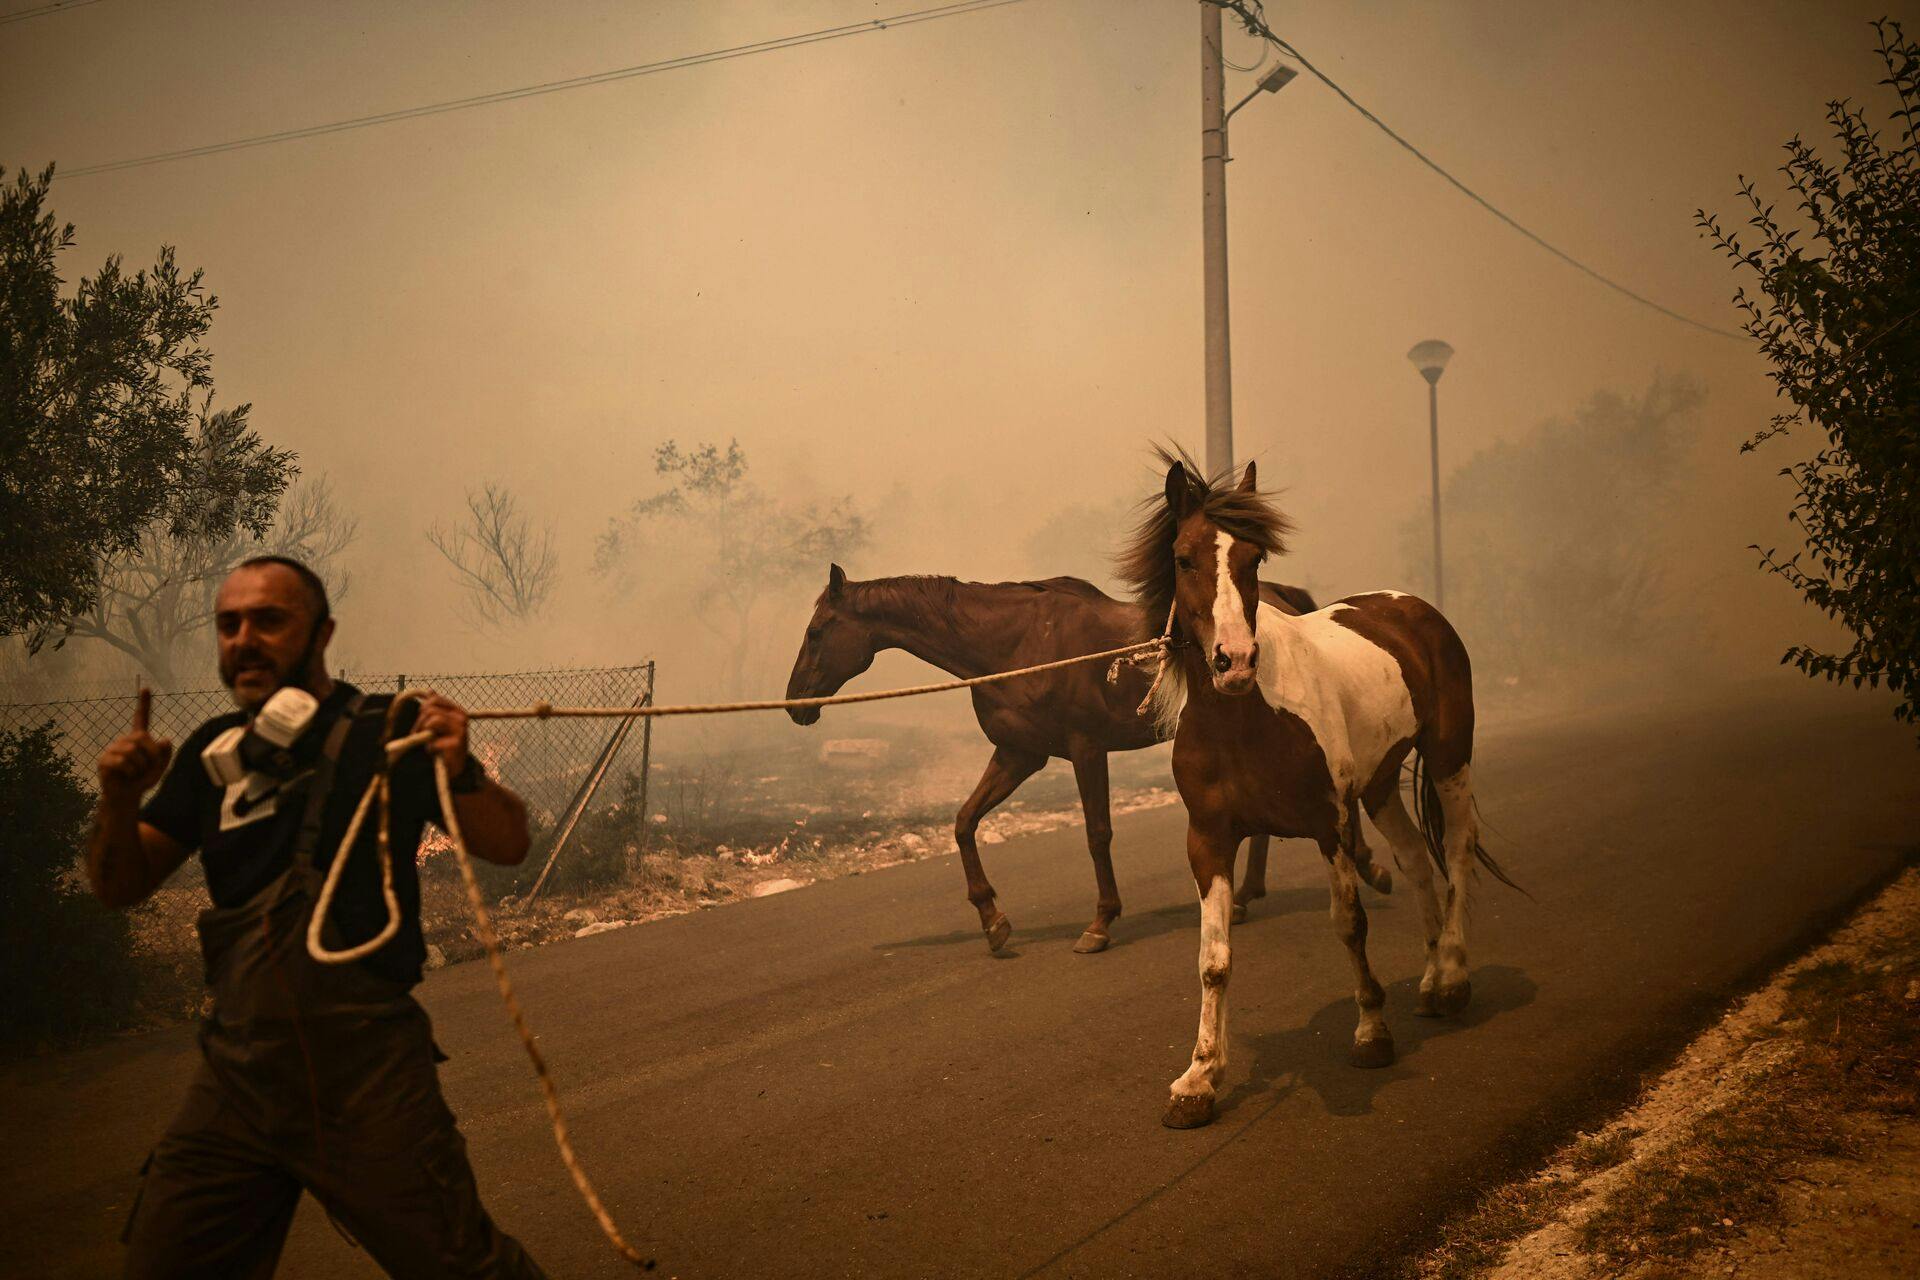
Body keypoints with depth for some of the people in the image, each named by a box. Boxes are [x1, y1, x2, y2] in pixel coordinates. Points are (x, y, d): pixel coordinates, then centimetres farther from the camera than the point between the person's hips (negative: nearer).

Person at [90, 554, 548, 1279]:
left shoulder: (387, 731, -6)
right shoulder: (215, 750, 9)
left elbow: (507, 845, -8)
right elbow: (120, 886, 11)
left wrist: (459, 772, -28)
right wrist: (119, 801, -9)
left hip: (365, 1077, -5)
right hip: (239, 1073, 5)